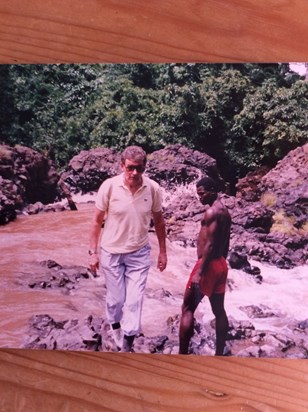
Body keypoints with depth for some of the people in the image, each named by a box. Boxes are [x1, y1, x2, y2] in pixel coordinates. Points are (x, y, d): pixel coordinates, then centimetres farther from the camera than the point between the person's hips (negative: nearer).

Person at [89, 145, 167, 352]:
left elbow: (159, 221, 3)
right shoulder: (109, 186, -16)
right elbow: (97, 221, -5)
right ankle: (116, 330, 43)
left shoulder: (153, 188, -11)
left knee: (134, 301, 0)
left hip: (140, 253, 1)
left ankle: (127, 345, 16)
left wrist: (163, 251, 7)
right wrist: (93, 252, -4)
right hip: (111, 252, -1)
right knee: (116, 299, 12)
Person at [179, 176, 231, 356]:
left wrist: (199, 272, -23)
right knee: (219, 310, 13)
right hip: (221, 264, 10)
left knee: (187, 309, -2)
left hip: (208, 265, -10)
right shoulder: (225, 211, 13)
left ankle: (183, 355, 1)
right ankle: (220, 354, 22)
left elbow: (210, 244, -22)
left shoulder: (211, 211, -16)